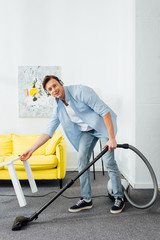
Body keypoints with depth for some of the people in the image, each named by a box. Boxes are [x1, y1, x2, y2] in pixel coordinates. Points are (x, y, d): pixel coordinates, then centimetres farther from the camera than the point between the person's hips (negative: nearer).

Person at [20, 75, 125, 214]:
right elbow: (49, 131, 3)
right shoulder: (58, 107, 0)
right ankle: (86, 199, 12)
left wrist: (112, 138, -29)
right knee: (82, 160, -1)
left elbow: (104, 110, -25)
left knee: (109, 161, -12)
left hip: (103, 125, -7)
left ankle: (119, 199, 5)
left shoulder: (80, 91, -23)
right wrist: (32, 149, -3)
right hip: (86, 130, 7)